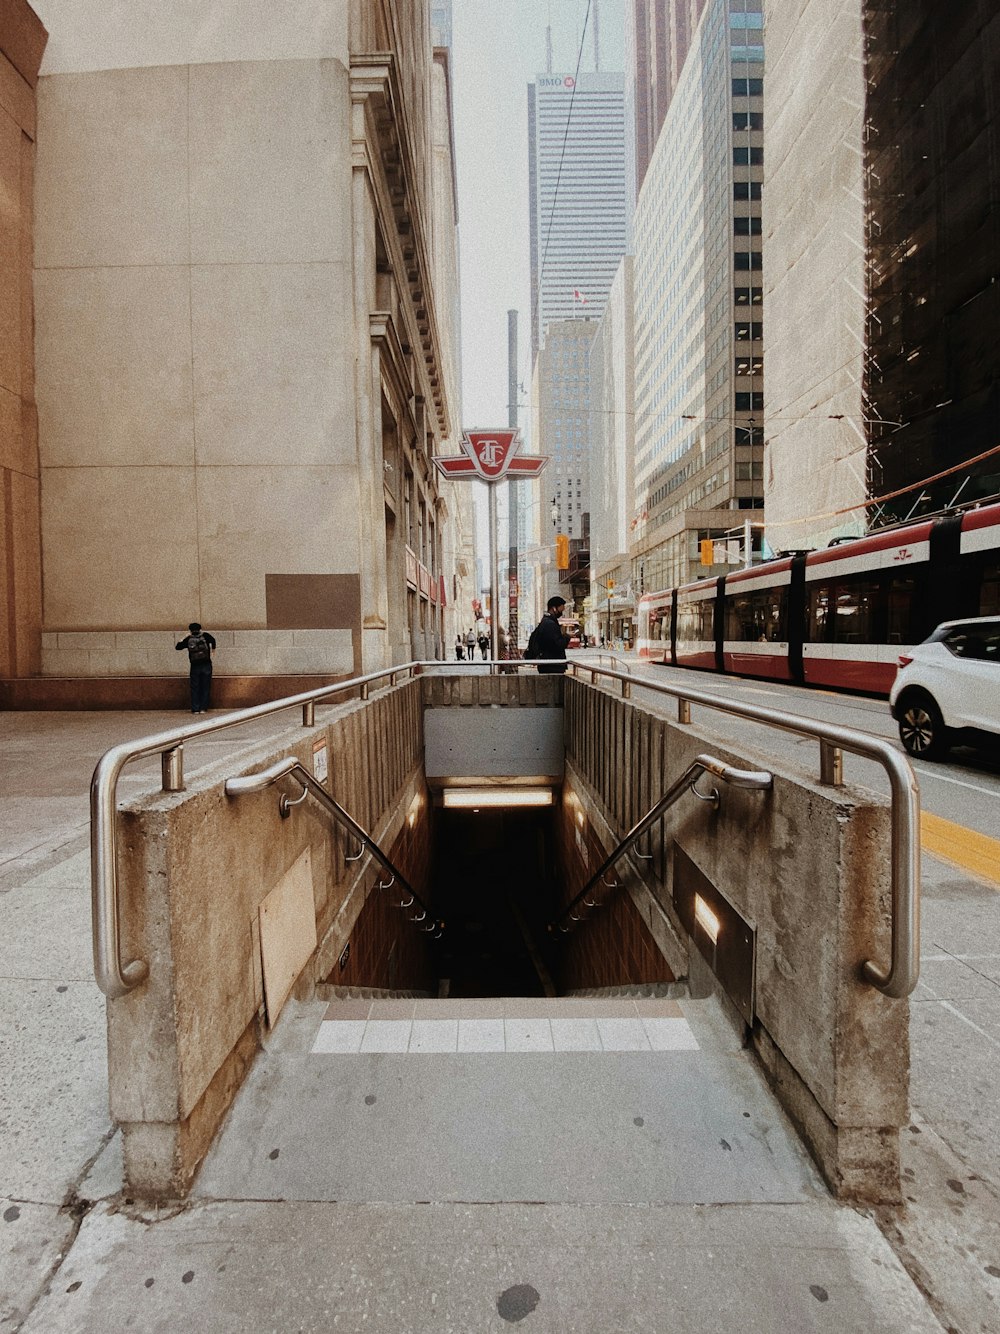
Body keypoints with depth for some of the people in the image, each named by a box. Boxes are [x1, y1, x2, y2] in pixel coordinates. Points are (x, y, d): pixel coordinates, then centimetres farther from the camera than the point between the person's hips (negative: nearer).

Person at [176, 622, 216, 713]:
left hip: (195, 667, 1)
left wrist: (184, 637, 14)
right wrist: (213, 650, 4)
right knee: (205, 687, 6)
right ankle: (203, 708, 5)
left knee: (195, 688, 9)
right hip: (206, 665, 0)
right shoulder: (205, 635, -2)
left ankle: (195, 709, 6)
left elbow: (177, 647, 7)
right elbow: (213, 641, -13)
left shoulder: (188, 639, 1)